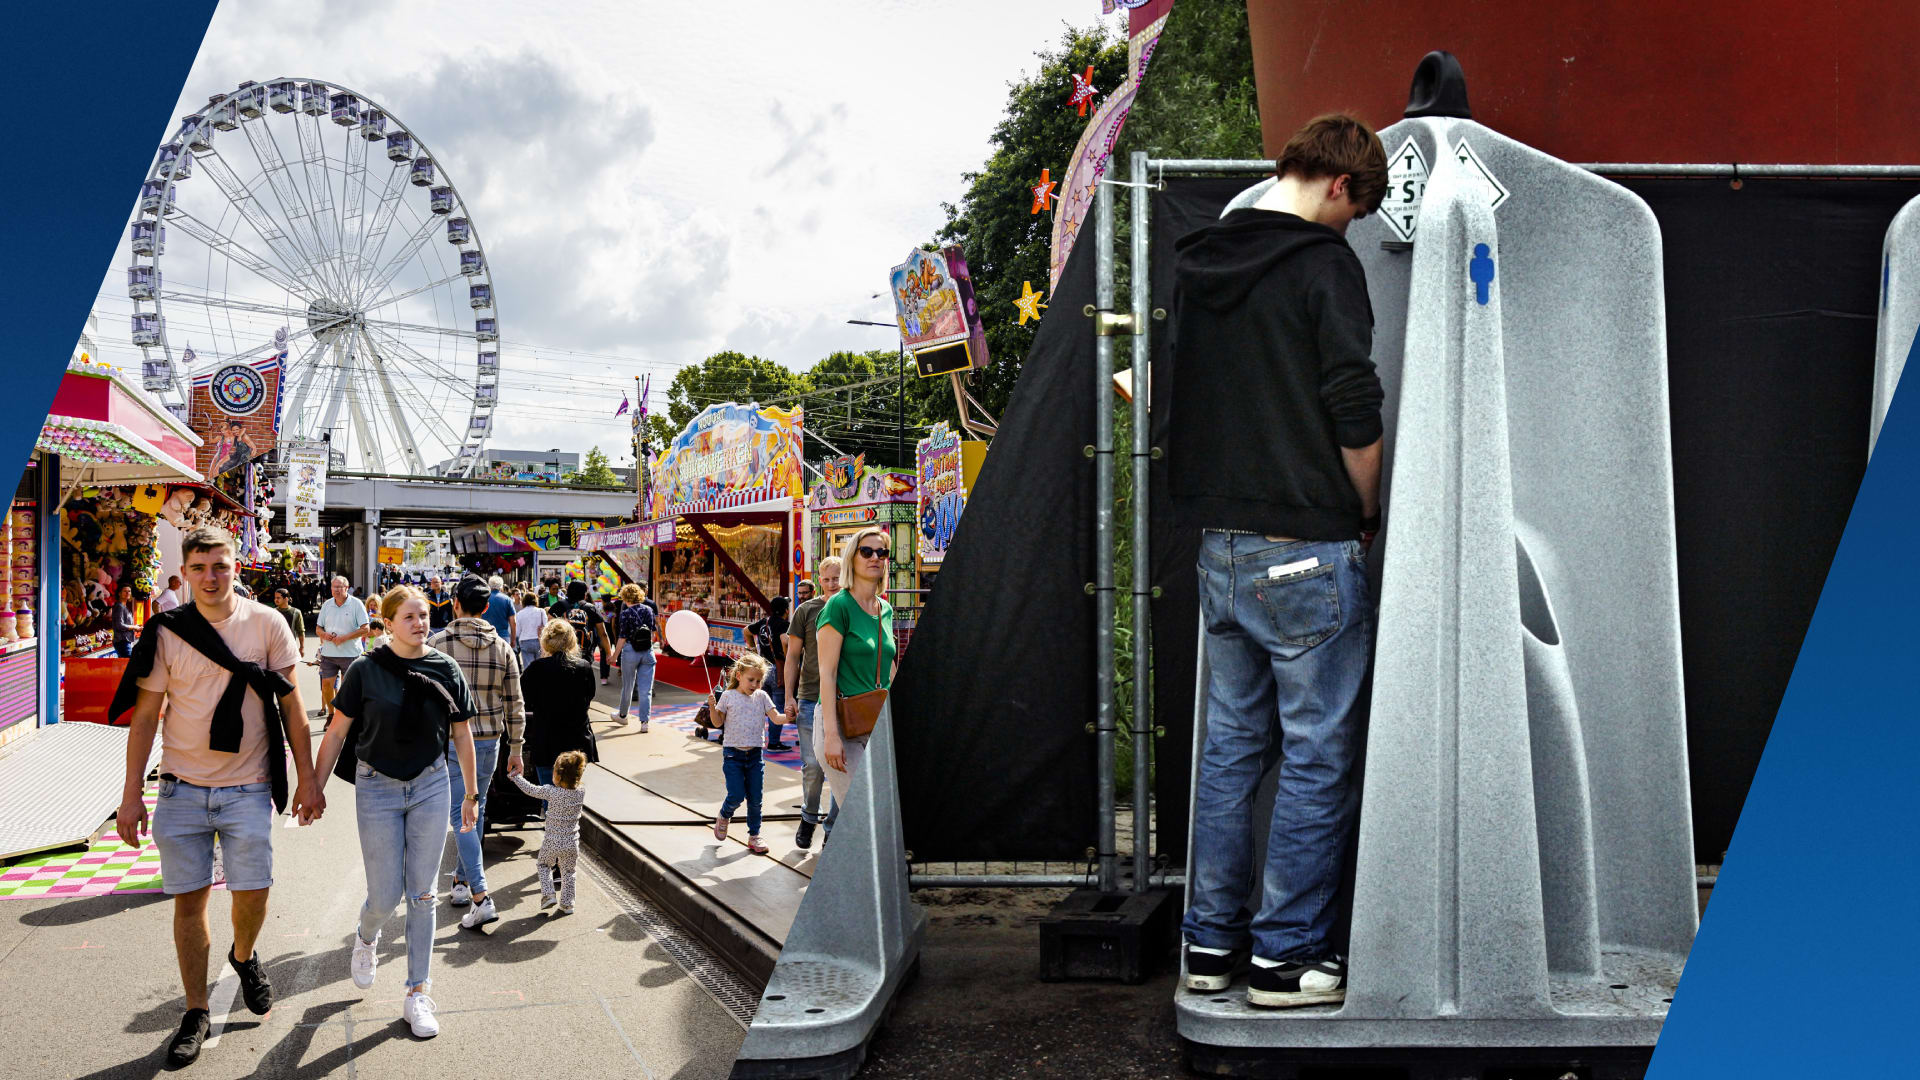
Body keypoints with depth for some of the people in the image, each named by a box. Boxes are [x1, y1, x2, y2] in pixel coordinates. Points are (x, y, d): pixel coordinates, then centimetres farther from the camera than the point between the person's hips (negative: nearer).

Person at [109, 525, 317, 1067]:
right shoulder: (165, 632, -2)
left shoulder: (267, 624, -3)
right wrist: (131, 795, 0)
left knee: (252, 894, 1)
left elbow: (291, 706, 2)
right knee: (189, 899, 5)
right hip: (181, 791, 1)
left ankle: (244, 956, 35)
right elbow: (145, 716, 2)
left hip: (247, 789, 0)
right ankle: (196, 1013, 20)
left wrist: (306, 777, 0)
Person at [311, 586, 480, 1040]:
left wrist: (470, 796, 9)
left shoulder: (446, 670, -1)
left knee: (421, 894, 6)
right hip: (377, 786, -2)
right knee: (385, 896, 2)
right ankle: (366, 938, 40)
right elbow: (337, 732, -1)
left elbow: (462, 737, 6)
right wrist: (317, 787, -2)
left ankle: (417, 995, 16)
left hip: (431, 786, 2)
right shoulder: (366, 671, -7)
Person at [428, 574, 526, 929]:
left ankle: (480, 898, -12)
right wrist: (516, 749, 13)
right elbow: (515, 704, 5)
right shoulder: (503, 648, 3)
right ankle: (462, 880, 32)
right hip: (489, 740, 3)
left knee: (461, 814, -3)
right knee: (476, 811, 19)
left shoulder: (437, 644, -7)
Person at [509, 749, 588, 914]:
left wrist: (516, 776, 9)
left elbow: (530, 789, -5)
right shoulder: (581, 792, -9)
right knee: (568, 872, 16)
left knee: (543, 865, 23)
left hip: (552, 842, -3)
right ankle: (567, 904, 19)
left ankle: (547, 894, 12)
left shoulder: (550, 792, -18)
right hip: (571, 844, 3)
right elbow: (581, 780, 14)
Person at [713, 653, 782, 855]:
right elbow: (718, 722, 2)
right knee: (736, 796, -7)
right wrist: (712, 707, -16)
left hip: (754, 754, 3)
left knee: (755, 798, 4)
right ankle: (724, 817, 25)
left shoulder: (761, 697, 4)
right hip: (732, 754, -3)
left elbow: (775, 717, -2)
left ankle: (754, 836, 18)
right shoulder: (729, 696, -3)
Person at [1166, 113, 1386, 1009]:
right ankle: (1287, 955, 11)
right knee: (1318, 757, 4)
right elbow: (1355, 415, -15)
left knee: (1230, 744, 14)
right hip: (1306, 548, -7)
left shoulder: (1197, 263, 12)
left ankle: (1210, 942, 22)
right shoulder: (1322, 263, -9)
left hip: (1219, 544, 7)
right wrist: (1366, 512, 1)